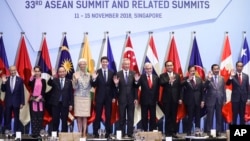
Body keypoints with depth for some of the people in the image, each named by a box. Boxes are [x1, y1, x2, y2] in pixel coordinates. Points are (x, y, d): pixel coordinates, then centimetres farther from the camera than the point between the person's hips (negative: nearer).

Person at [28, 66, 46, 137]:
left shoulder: (43, 80, 6)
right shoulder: (33, 79, 5)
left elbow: (43, 91, 0)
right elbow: (30, 84, -18)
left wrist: (39, 97, -12)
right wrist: (32, 75, -19)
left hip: (40, 99, 0)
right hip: (33, 99, 0)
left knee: (40, 116, 2)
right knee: (33, 117, -1)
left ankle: (40, 132, 7)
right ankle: (34, 132, 2)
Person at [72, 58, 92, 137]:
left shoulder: (89, 75, 8)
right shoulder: (76, 74, -2)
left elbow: (90, 87, 8)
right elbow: (74, 87, -4)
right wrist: (75, 80, -22)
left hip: (87, 97, 2)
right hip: (78, 97, -2)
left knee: (85, 116, 2)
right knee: (79, 115, -2)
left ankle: (84, 133, 6)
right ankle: (80, 132, 4)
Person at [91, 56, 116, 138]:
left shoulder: (111, 72, 4)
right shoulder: (97, 72, -3)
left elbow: (113, 86, 5)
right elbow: (94, 85, -5)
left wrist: (114, 97, 1)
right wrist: (94, 79, -25)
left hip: (109, 97, 2)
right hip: (99, 97, -2)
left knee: (108, 115, 5)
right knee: (98, 115, 2)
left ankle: (108, 132, 12)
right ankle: (96, 132, 8)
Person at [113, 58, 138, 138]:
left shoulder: (133, 74, 1)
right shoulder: (118, 74, -1)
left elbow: (135, 87, 0)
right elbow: (117, 87, -1)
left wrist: (136, 98, -4)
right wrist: (116, 84, -23)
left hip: (131, 99, 1)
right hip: (122, 99, -1)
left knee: (130, 117, 6)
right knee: (122, 118, 6)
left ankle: (130, 133, 12)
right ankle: (122, 134, 13)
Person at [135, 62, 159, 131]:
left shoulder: (156, 77, 3)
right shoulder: (141, 77, -6)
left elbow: (157, 89, 6)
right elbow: (137, 86, -14)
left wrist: (156, 99, 4)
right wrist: (136, 81, -34)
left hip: (153, 100, 2)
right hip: (144, 100, -2)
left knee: (153, 117, 8)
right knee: (144, 117, 5)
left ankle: (152, 131, 15)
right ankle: (144, 130, 11)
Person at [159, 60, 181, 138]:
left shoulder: (177, 75, 9)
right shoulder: (162, 76, 0)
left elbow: (179, 87, 8)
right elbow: (161, 83, -19)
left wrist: (180, 98, 2)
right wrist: (169, 81, -37)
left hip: (175, 99, 2)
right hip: (166, 99, -2)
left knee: (174, 116, 5)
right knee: (167, 116, 2)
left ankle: (173, 132, 11)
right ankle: (167, 132, 8)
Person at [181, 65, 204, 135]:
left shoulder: (199, 79, 11)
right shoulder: (185, 79, 2)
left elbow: (202, 90, 10)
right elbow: (181, 86, -16)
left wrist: (202, 100, 4)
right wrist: (188, 80, -20)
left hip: (198, 101, 3)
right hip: (189, 101, -3)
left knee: (198, 117, 4)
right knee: (190, 117, -3)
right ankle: (189, 132, 3)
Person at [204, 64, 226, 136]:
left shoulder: (222, 78, 8)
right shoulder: (208, 78, -2)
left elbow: (223, 89, 10)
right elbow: (204, 87, -15)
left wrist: (224, 99, 6)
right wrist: (208, 79, -25)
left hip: (219, 100, 3)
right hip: (210, 100, -3)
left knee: (219, 116, 7)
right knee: (210, 117, -1)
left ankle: (218, 131, 13)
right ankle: (209, 131, 5)